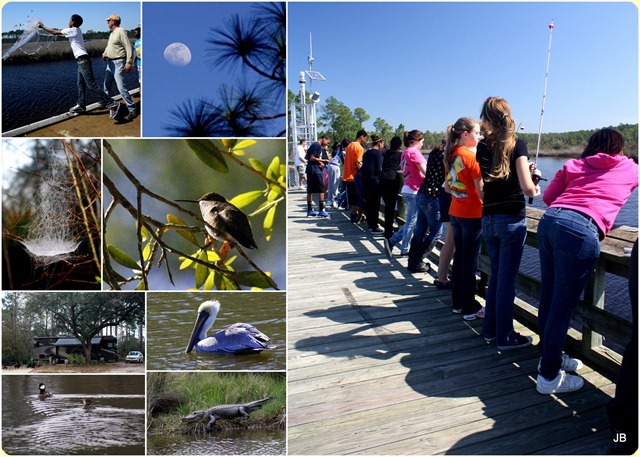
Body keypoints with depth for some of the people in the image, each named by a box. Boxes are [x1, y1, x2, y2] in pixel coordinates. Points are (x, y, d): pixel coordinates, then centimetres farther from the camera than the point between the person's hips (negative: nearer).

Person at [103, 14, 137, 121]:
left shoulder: (120, 31, -12)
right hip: (110, 63, 10)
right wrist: (104, 53, 5)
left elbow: (128, 47, -19)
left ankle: (133, 110, -15)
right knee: (106, 85, 18)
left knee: (121, 87, -17)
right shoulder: (112, 33, 17)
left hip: (118, 63, -10)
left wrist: (128, 63, -25)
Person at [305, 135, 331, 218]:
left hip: (310, 170, 10)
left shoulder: (314, 144, 18)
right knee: (322, 190, -6)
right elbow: (312, 158, -18)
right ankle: (321, 211, -6)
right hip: (315, 171, -10)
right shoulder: (318, 145, -11)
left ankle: (310, 211, 15)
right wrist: (323, 160, -9)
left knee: (310, 190, 10)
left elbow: (307, 157, 21)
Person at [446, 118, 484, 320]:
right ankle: (469, 308, 9)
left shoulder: (451, 155, 7)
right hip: (472, 214, -7)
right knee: (470, 260, 0)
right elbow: (481, 189, -15)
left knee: (459, 256, 14)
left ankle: (458, 303, 23)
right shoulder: (470, 156, -15)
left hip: (455, 212, 7)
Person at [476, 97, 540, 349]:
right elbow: (527, 188, -16)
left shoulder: (483, 146, 4)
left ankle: (490, 329, 27)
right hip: (512, 219, -5)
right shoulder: (518, 144, -9)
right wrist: (536, 189, 6)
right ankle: (505, 336, 14)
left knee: (496, 274, 18)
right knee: (507, 278, 2)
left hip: (488, 219, 5)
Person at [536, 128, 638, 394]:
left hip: (548, 222, 5)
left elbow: (548, 196, 21)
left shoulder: (574, 165, 23)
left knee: (548, 297, 15)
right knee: (563, 305, 1)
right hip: (580, 231, -5)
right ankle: (549, 376, 11)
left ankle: (551, 356, 34)